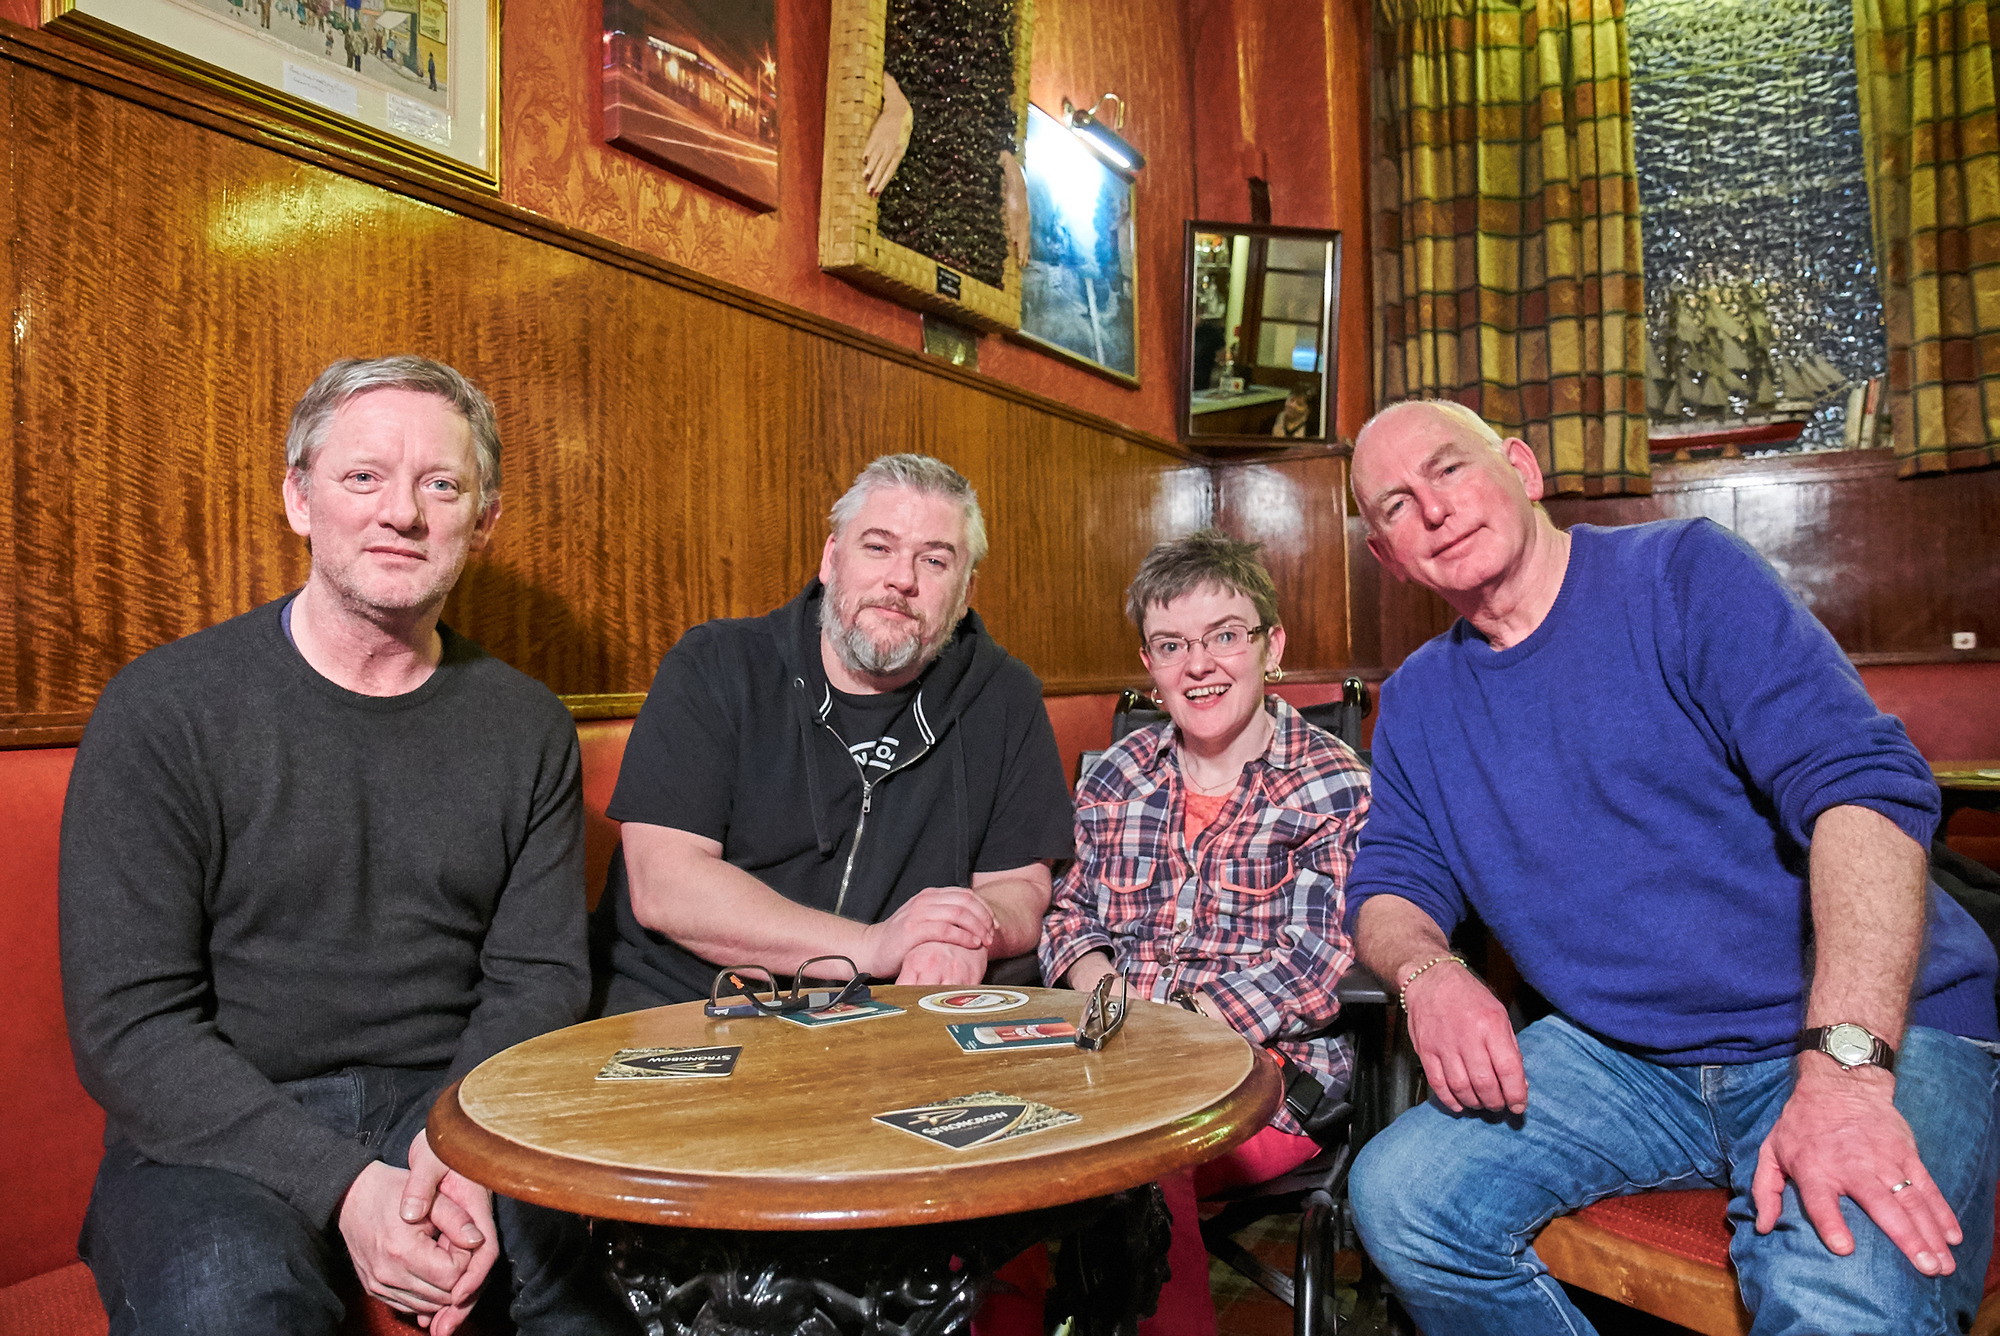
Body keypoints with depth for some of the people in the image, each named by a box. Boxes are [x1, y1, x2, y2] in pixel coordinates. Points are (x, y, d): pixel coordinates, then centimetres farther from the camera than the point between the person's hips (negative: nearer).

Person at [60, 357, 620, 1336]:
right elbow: (125, 1024, -9)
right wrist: (341, 1186, -21)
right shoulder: (165, 709, -5)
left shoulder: (527, 728, 4)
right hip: (216, 1130, -2)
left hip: (454, 1108, 3)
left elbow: (537, 977, 3)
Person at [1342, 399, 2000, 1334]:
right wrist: (1426, 972, -16)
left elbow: (1865, 783, -16)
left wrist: (1845, 1066, -27)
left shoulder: (1684, 574, -6)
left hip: (1870, 1035, -4)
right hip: (1623, 1058, 5)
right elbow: (1390, 884, 9)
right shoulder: (1415, 704, 9)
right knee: (1396, 1196, -17)